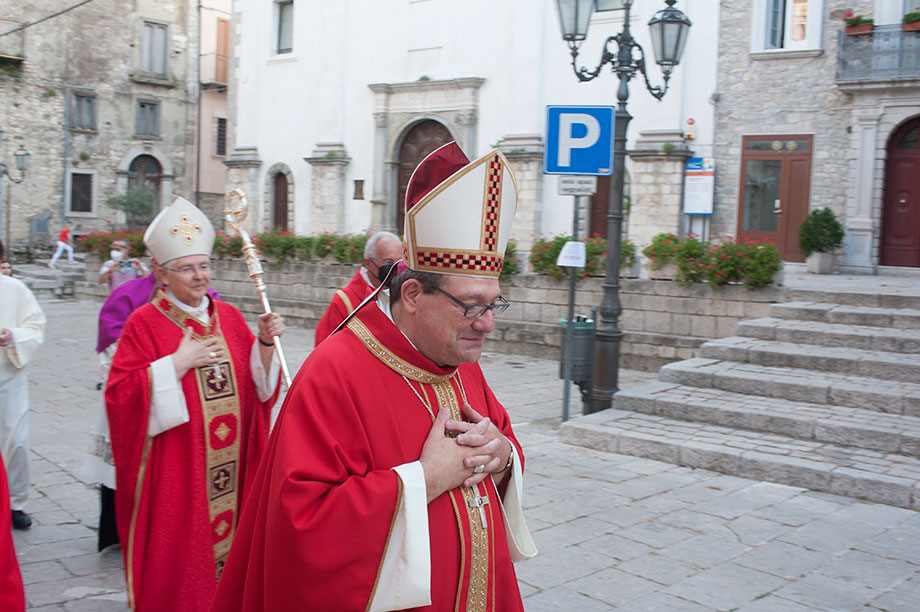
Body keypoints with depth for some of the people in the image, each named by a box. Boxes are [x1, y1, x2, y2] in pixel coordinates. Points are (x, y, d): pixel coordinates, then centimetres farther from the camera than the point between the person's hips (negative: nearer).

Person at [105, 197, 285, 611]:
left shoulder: (228, 317, 8)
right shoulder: (144, 323, -7)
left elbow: (258, 384, 9)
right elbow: (120, 396, -14)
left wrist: (265, 344, -9)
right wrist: (177, 363, -20)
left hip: (230, 468, 5)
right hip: (173, 471, -4)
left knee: (228, 539, 12)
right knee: (177, 556, 5)